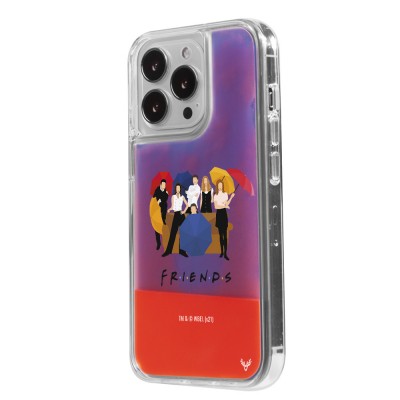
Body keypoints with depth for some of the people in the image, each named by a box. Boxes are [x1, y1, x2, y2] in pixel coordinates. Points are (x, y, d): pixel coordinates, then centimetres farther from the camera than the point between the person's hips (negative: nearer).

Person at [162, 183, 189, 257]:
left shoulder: (182, 196, 10)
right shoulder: (173, 196, 2)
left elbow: (187, 205, 19)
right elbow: (172, 207, -3)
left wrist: (184, 211, 5)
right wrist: (169, 209, -21)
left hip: (181, 215, 3)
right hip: (176, 215, -3)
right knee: (173, 233, -7)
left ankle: (181, 250, 8)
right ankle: (168, 250, -4)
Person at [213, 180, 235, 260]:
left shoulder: (225, 194, 7)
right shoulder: (215, 195, 4)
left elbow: (226, 204, -1)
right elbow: (216, 206, -8)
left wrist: (231, 197, -8)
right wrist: (224, 206, -17)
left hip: (224, 213, -1)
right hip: (218, 213, 1)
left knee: (225, 234, -6)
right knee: (220, 234, 6)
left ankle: (225, 253, -10)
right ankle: (221, 251, 13)